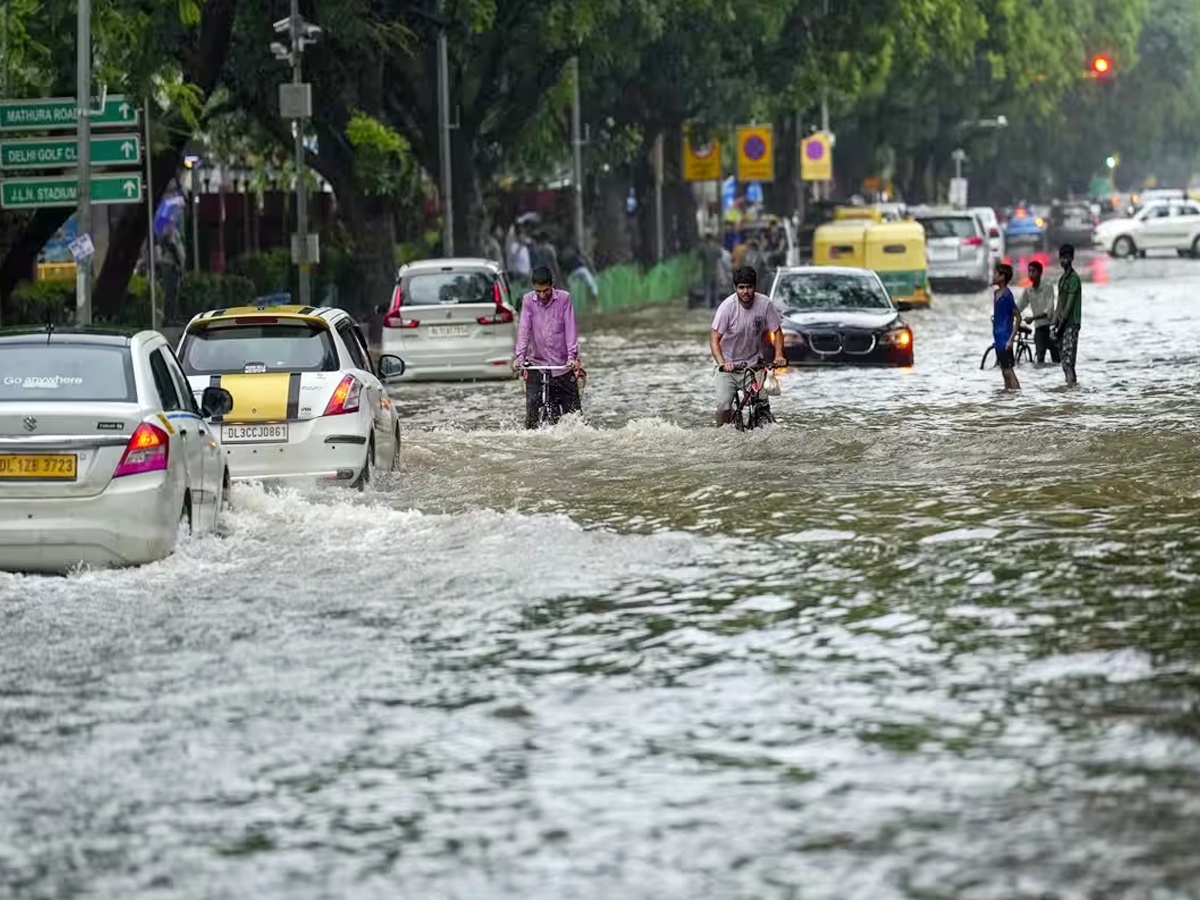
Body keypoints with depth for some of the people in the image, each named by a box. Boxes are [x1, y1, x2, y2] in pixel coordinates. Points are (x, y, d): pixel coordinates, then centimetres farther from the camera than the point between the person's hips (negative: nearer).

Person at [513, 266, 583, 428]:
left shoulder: (564, 298, -4)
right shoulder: (528, 300, -1)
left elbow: (570, 329, -8)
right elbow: (524, 329, -7)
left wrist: (572, 356, -19)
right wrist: (520, 356, -19)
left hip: (563, 365, -1)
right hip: (537, 364, 1)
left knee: (573, 411, 2)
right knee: (532, 407, -7)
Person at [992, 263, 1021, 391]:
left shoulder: (1006, 295, -16)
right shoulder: (997, 293, 11)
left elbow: (1018, 317, -17)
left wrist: (1011, 338, -21)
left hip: (1005, 338, -9)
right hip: (998, 338, 9)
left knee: (1008, 371, -9)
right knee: (1004, 372, 13)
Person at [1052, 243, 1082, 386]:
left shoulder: (1073, 278, -9)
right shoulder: (1062, 278, 18)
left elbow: (1069, 304, -14)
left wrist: (1060, 324, -15)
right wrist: (1055, 324, 11)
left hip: (1071, 323, -9)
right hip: (1063, 324, 9)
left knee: (1068, 358, -16)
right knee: (1065, 358, 8)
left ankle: (1071, 382, -22)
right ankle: (1072, 382, 11)